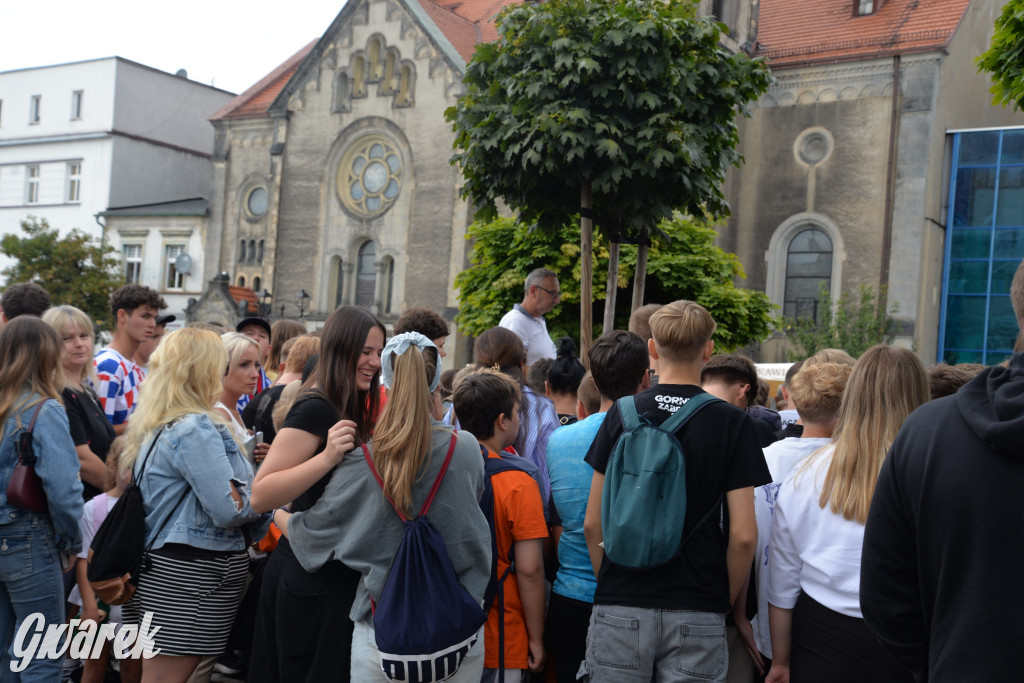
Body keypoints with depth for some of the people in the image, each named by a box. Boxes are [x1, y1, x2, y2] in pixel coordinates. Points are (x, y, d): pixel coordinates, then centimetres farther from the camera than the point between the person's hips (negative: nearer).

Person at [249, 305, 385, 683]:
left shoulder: (348, 412, 12)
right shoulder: (315, 409, -16)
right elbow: (261, 496, -23)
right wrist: (328, 457, -32)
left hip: (336, 575, 10)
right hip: (312, 578, -10)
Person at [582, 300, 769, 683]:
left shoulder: (621, 414, 0)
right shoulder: (733, 423, -3)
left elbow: (593, 524, 1)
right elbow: (743, 535, -7)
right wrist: (727, 601, 8)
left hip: (620, 608, 1)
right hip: (697, 612, -1)